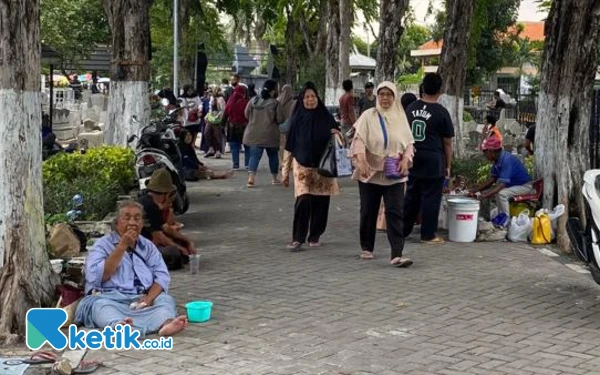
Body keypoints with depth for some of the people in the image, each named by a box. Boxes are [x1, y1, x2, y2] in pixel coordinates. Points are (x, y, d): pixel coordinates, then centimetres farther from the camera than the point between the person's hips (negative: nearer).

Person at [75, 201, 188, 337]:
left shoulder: (148, 246, 19)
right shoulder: (103, 244, 7)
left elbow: (162, 275, 5)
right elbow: (95, 277, -10)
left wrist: (150, 297, -17)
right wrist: (122, 246, -9)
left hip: (141, 299, 4)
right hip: (109, 299, -3)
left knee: (166, 300, -24)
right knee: (99, 304, -35)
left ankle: (166, 323, -60)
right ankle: (118, 326, -69)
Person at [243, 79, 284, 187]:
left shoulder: (253, 100, 0)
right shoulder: (274, 103, -12)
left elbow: (247, 114, 7)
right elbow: (280, 119, -10)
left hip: (254, 134, 3)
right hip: (270, 134, -3)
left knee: (254, 155, 2)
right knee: (273, 155, 16)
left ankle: (251, 178, -17)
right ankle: (274, 178, 26)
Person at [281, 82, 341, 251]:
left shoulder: (326, 117, 3)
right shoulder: (297, 119, 2)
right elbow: (289, 147, 5)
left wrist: (337, 133, -13)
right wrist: (285, 171, 5)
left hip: (322, 167, 2)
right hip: (302, 166, -2)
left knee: (320, 202, 3)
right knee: (303, 200, -15)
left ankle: (315, 236, 19)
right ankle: (298, 238, -7)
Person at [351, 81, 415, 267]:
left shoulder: (400, 117, 7)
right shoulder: (368, 116, -1)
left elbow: (409, 142, 10)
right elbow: (359, 140, -11)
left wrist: (406, 159, -10)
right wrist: (361, 161, -26)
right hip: (370, 172, -1)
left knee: (395, 212, -8)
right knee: (368, 212, 9)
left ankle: (397, 254, -15)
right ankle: (367, 248, 26)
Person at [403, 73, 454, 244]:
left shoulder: (411, 108, 5)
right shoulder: (441, 112, -9)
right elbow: (447, 143, -4)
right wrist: (448, 165, 4)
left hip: (412, 159, 5)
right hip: (433, 161, -5)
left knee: (411, 195, 14)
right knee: (431, 197, 2)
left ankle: (403, 230, 20)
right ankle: (428, 235, 7)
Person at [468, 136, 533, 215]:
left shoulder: (507, 160, -28)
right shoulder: (498, 160, -1)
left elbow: (501, 184, -35)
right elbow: (492, 179, 4)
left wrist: (484, 196, -44)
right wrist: (475, 190, -4)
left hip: (525, 186, -10)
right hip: (513, 185, 10)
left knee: (501, 193, -31)